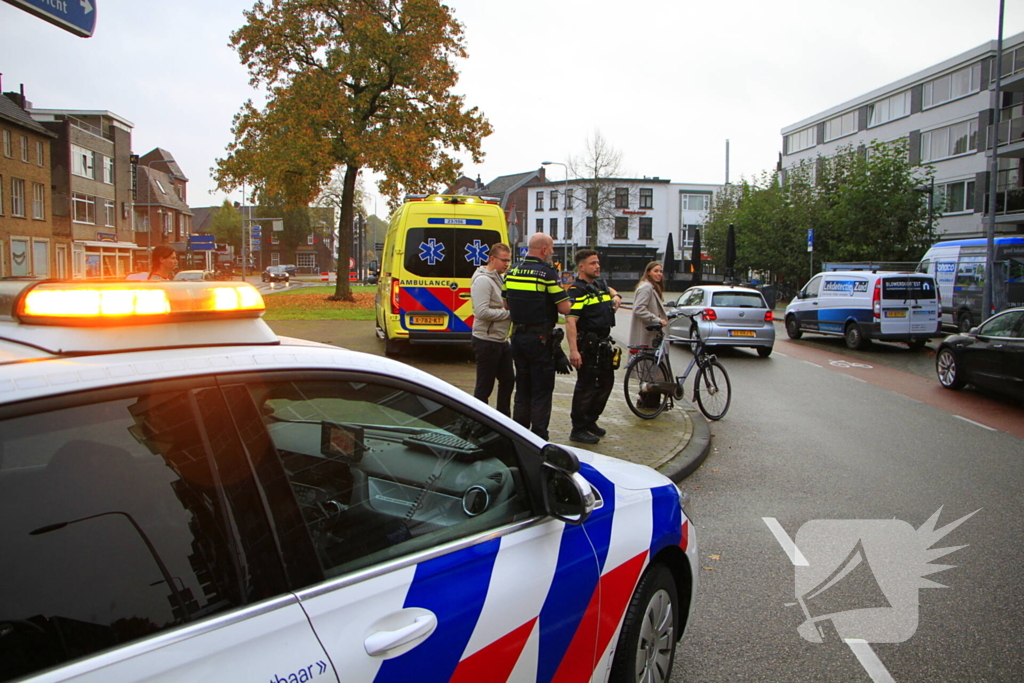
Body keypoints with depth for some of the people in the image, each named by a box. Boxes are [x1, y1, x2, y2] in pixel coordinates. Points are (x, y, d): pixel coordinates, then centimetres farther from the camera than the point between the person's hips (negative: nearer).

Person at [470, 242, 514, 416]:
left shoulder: (499, 278, 15)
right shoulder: (483, 280, -16)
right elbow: (482, 312, -25)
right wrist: (508, 313, -19)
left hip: (501, 340, 10)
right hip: (487, 341, -10)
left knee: (508, 380, 17)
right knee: (485, 386, -2)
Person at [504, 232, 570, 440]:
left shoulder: (512, 271, 6)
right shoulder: (547, 272, -14)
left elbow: (506, 304, 14)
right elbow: (564, 308, -15)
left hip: (517, 335, 7)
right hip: (540, 337, -6)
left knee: (522, 387, 17)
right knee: (542, 390, 2)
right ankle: (538, 438, 3)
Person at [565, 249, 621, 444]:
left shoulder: (600, 284, 13)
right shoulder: (577, 290, -15)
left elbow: (611, 291, 39)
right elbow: (570, 320, -25)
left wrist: (616, 297, 14)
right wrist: (573, 350, -33)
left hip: (604, 343, 9)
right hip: (588, 345, -9)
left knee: (606, 383, 17)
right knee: (586, 386, -3)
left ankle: (590, 421, 32)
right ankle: (578, 430, 7)